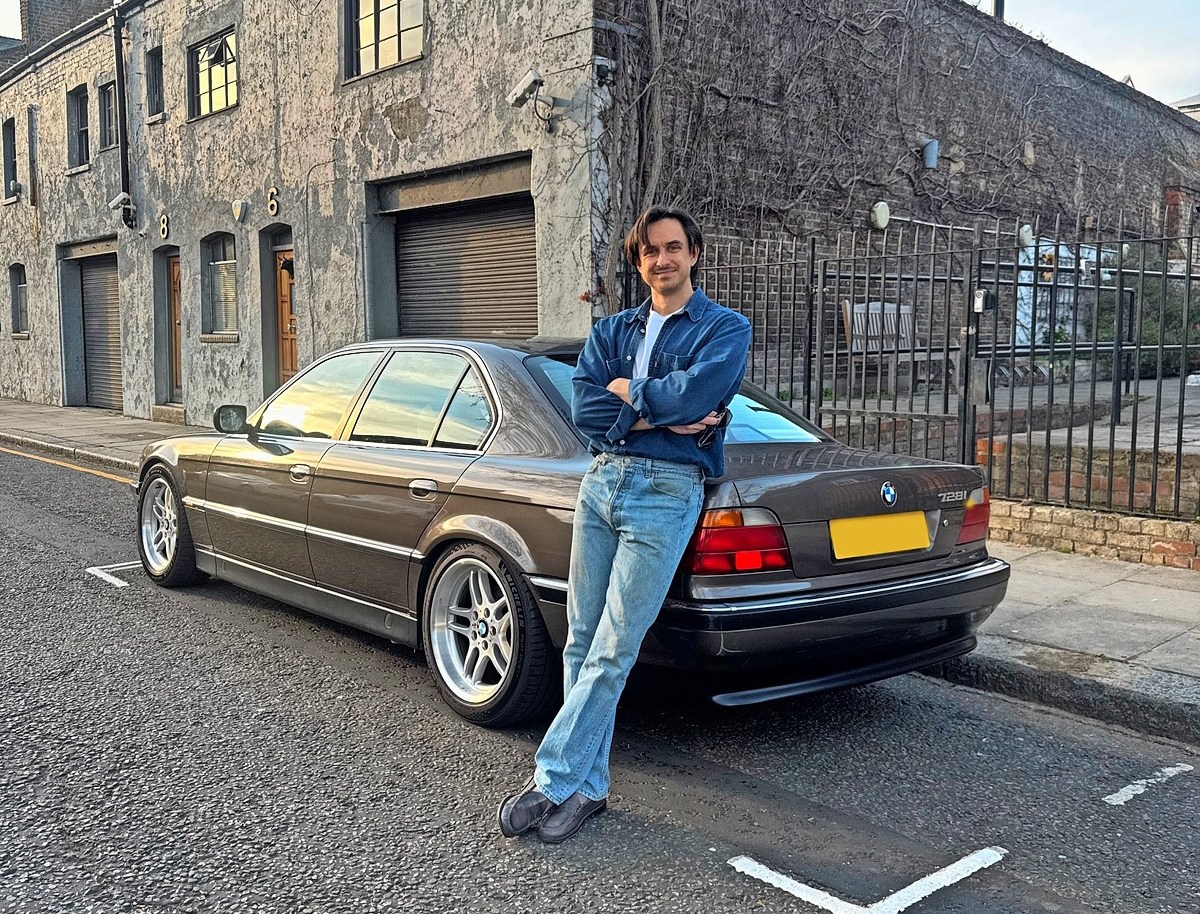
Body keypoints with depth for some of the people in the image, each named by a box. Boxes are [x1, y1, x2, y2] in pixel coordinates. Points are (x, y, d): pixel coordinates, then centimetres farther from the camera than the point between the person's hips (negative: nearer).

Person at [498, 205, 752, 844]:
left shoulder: (726, 328, 5)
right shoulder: (612, 330, 17)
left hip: (667, 491, -5)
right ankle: (587, 786, 15)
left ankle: (553, 780, 1)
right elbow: (585, 411, 2)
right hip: (602, 481, 5)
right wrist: (663, 417, -10)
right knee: (581, 643, 6)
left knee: (612, 651, -6)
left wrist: (626, 393, -1)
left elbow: (694, 393, -16)